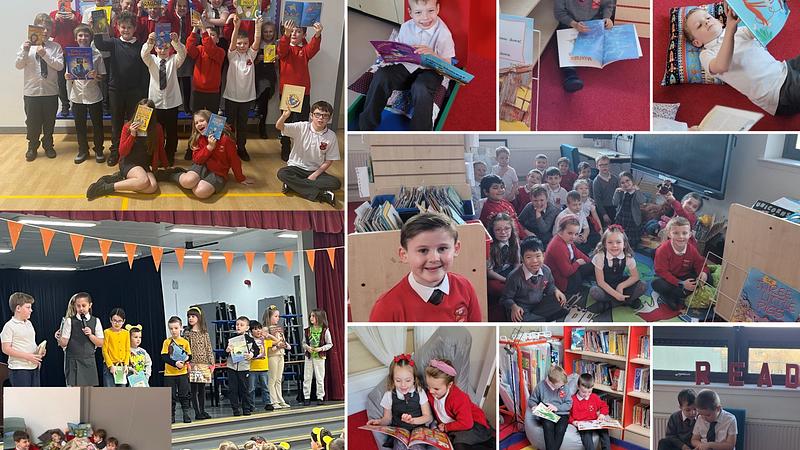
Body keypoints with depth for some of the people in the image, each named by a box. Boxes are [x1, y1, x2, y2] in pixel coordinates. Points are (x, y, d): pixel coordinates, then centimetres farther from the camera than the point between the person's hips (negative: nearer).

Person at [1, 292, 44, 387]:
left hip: (34, 367, 8)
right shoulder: (9, 326, -8)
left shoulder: (29, 323, 15)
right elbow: (6, 349, -14)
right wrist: (27, 356, -19)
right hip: (19, 369, -7)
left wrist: (39, 352, 3)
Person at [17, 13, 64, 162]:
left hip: (50, 92, 0)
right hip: (31, 92, 0)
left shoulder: (55, 47, -1)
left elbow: (60, 66, -12)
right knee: (32, 121, 8)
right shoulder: (27, 45, 1)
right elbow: (18, 65, -5)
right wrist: (25, 51, -20)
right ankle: (32, 147, 25)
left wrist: (45, 55, -22)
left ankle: (48, 145, 30)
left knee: (49, 121, 12)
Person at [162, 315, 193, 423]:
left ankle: (186, 414, 9)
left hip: (183, 373, 1)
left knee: (184, 394, 1)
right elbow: (164, 357, -8)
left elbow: (190, 356, 8)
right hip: (169, 373, -1)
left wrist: (186, 359, -15)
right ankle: (171, 416, 14)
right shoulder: (167, 342, -1)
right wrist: (175, 363, -20)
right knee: (171, 396, 4)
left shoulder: (185, 342, 4)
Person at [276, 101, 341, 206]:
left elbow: (329, 160, -1)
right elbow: (279, 126, -19)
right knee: (281, 173, -32)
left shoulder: (331, 136, -7)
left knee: (336, 183, -25)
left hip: (316, 171, 0)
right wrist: (285, 115, -41)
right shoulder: (301, 127, -9)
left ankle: (294, 184, -21)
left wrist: (315, 175, -14)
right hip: (296, 167, 0)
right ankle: (320, 194, -29)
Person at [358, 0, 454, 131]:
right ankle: (366, 125, -9)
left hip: (430, 70, -4)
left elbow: (447, 63, -14)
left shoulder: (443, 33, -11)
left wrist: (432, 54, -34)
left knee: (421, 88, -38)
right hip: (407, 66, 4)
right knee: (381, 75, -21)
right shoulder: (406, 27, 2)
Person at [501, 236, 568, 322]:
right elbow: (506, 298, -11)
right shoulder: (514, 277, -21)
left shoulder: (546, 271, -7)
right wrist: (514, 307, -30)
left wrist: (556, 291, -7)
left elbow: (549, 287, 15)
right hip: (522, 308, -5)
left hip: (539, 304, 5)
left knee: (559, 301, -14)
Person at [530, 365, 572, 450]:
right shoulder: (540, 386, -3)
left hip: (561, 414, 1)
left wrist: (557, 407, -12)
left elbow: (569, 404, 4)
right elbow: (531, 400, 9)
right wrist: (534, 406, -14)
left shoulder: (564, 387, 0)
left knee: (560, 429, -33)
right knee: (548, 425, -36)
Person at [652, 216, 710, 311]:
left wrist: (703, 273, -25)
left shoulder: (692, 250, -9)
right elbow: (662, 271, -25)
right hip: (668, 278, -5)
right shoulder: (663, 250, -23)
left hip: (685, 277, 5)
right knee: (657, 284, -36)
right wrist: (681, 284, -32)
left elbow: (700, 264, 2)